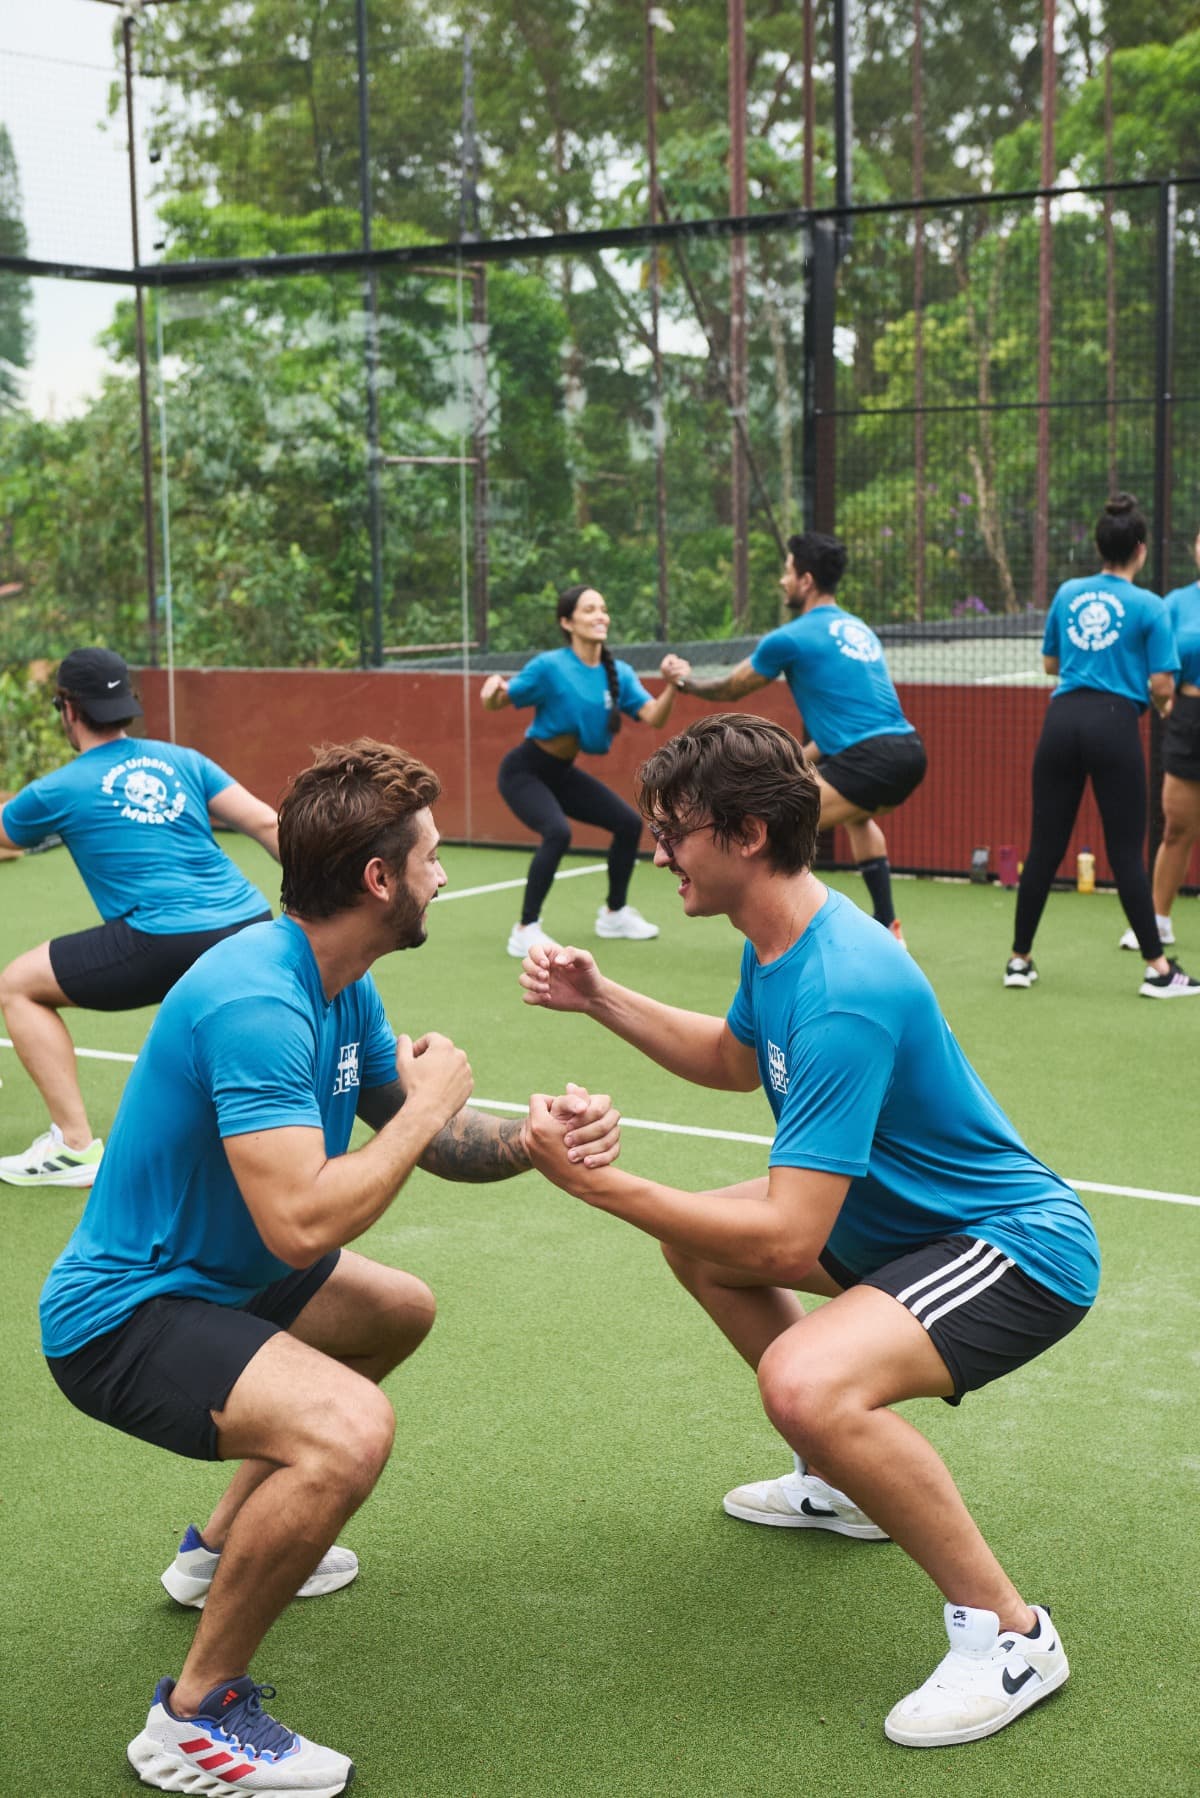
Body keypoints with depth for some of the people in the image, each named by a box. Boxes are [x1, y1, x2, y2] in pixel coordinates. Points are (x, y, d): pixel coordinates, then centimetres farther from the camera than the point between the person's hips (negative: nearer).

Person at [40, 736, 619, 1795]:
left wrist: (535, 1138, -10)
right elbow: (300, 1222, -36)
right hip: (118, 1313, -11)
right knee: (348, 1429, -33)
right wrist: (427, 1106, -22)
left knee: (401, 1311, 29)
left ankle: (222, 1548, 39)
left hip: (205, 1279, 11)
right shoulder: (256, 1001, -29)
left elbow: (430, 1141, 10)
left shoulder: (342, 986, 3)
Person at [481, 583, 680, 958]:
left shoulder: (618, 673, -5)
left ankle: (614, 913, 29)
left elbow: (653, 718, -14)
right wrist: (494, 688, -39)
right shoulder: (550, 666, -21)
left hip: (562, 773, 7)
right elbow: (495, 705, -16)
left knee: (629, 823, 7)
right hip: (524, 772, -7)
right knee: (558, 832, -31)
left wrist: (672, 687, -32)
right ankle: (525, 931, -19)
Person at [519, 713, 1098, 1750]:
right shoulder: (781, 945, 0)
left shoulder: (842, 995, -31)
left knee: (806, 1384, -34)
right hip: (910, 1220, 11)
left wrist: (598, 1184, -30)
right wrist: (600, 999, 10)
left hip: (1022, 1250, -11)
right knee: (698, 1243, 21)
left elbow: (787, 1242, -33)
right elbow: (735, 1060, 22)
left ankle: (1008, 1632, -12)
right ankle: (848, 1482, 34)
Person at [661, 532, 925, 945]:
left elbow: (731, 689, 14)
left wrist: (686, 682, 32)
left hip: (872, 758, -9)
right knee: (857, 815, 37)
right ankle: (888, 929, 35)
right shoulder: (858, 629, 22)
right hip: (909, 752, 9)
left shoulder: (791, 638, -1)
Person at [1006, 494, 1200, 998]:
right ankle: (1158, 969, 5)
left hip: (1062, 718, 4)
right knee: (1126, 852, 0)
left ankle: (1020, 959, 15)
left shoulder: (1068, 593, 11)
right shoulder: (1148, 606, -1)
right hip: (1114, 724, -4)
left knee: (1044, 846, 9)